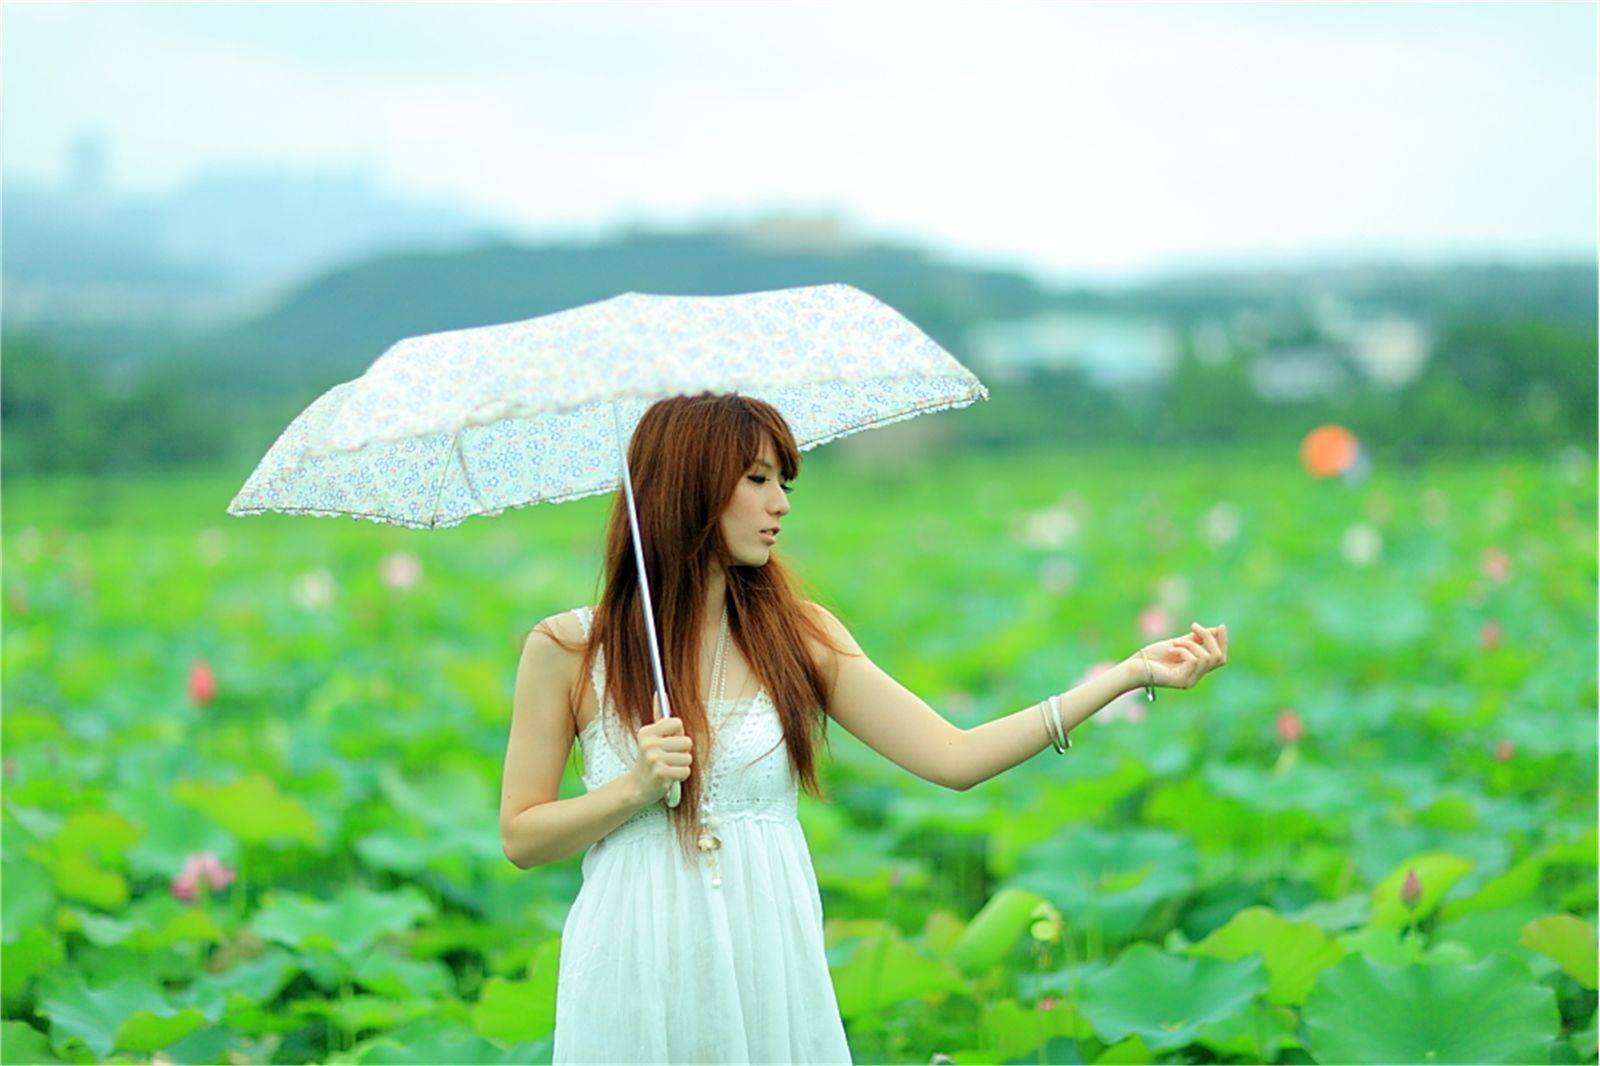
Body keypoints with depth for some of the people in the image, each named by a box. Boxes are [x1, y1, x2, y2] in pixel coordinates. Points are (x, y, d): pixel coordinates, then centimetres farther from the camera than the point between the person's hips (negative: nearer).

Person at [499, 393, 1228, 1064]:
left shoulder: (798, 636, 3)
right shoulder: (567, 650, -3)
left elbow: (953, 757, -4)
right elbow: (520, 838, 1)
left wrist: (1130, 674, -7)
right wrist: (636, 787, -15)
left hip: (775, 971, 2)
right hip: (635, 983, -2)